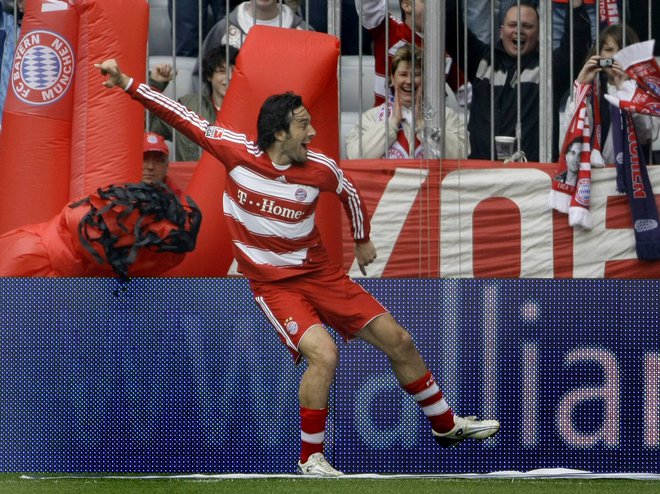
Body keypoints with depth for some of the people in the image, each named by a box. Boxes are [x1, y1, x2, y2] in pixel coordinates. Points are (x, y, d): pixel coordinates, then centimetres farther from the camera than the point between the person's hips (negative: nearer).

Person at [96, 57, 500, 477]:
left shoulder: (320, 168, -10)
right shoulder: (236, 151, -15)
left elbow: (350, 191, 13)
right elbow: (186, 119, -9)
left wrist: (363, 239, 27)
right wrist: (128, 84, -11)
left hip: (321, 274, 4)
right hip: (273, 284, -3)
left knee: (399, 341, 4)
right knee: (324, 354, -27)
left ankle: (446, 425, 26)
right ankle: (311, 458, -11)